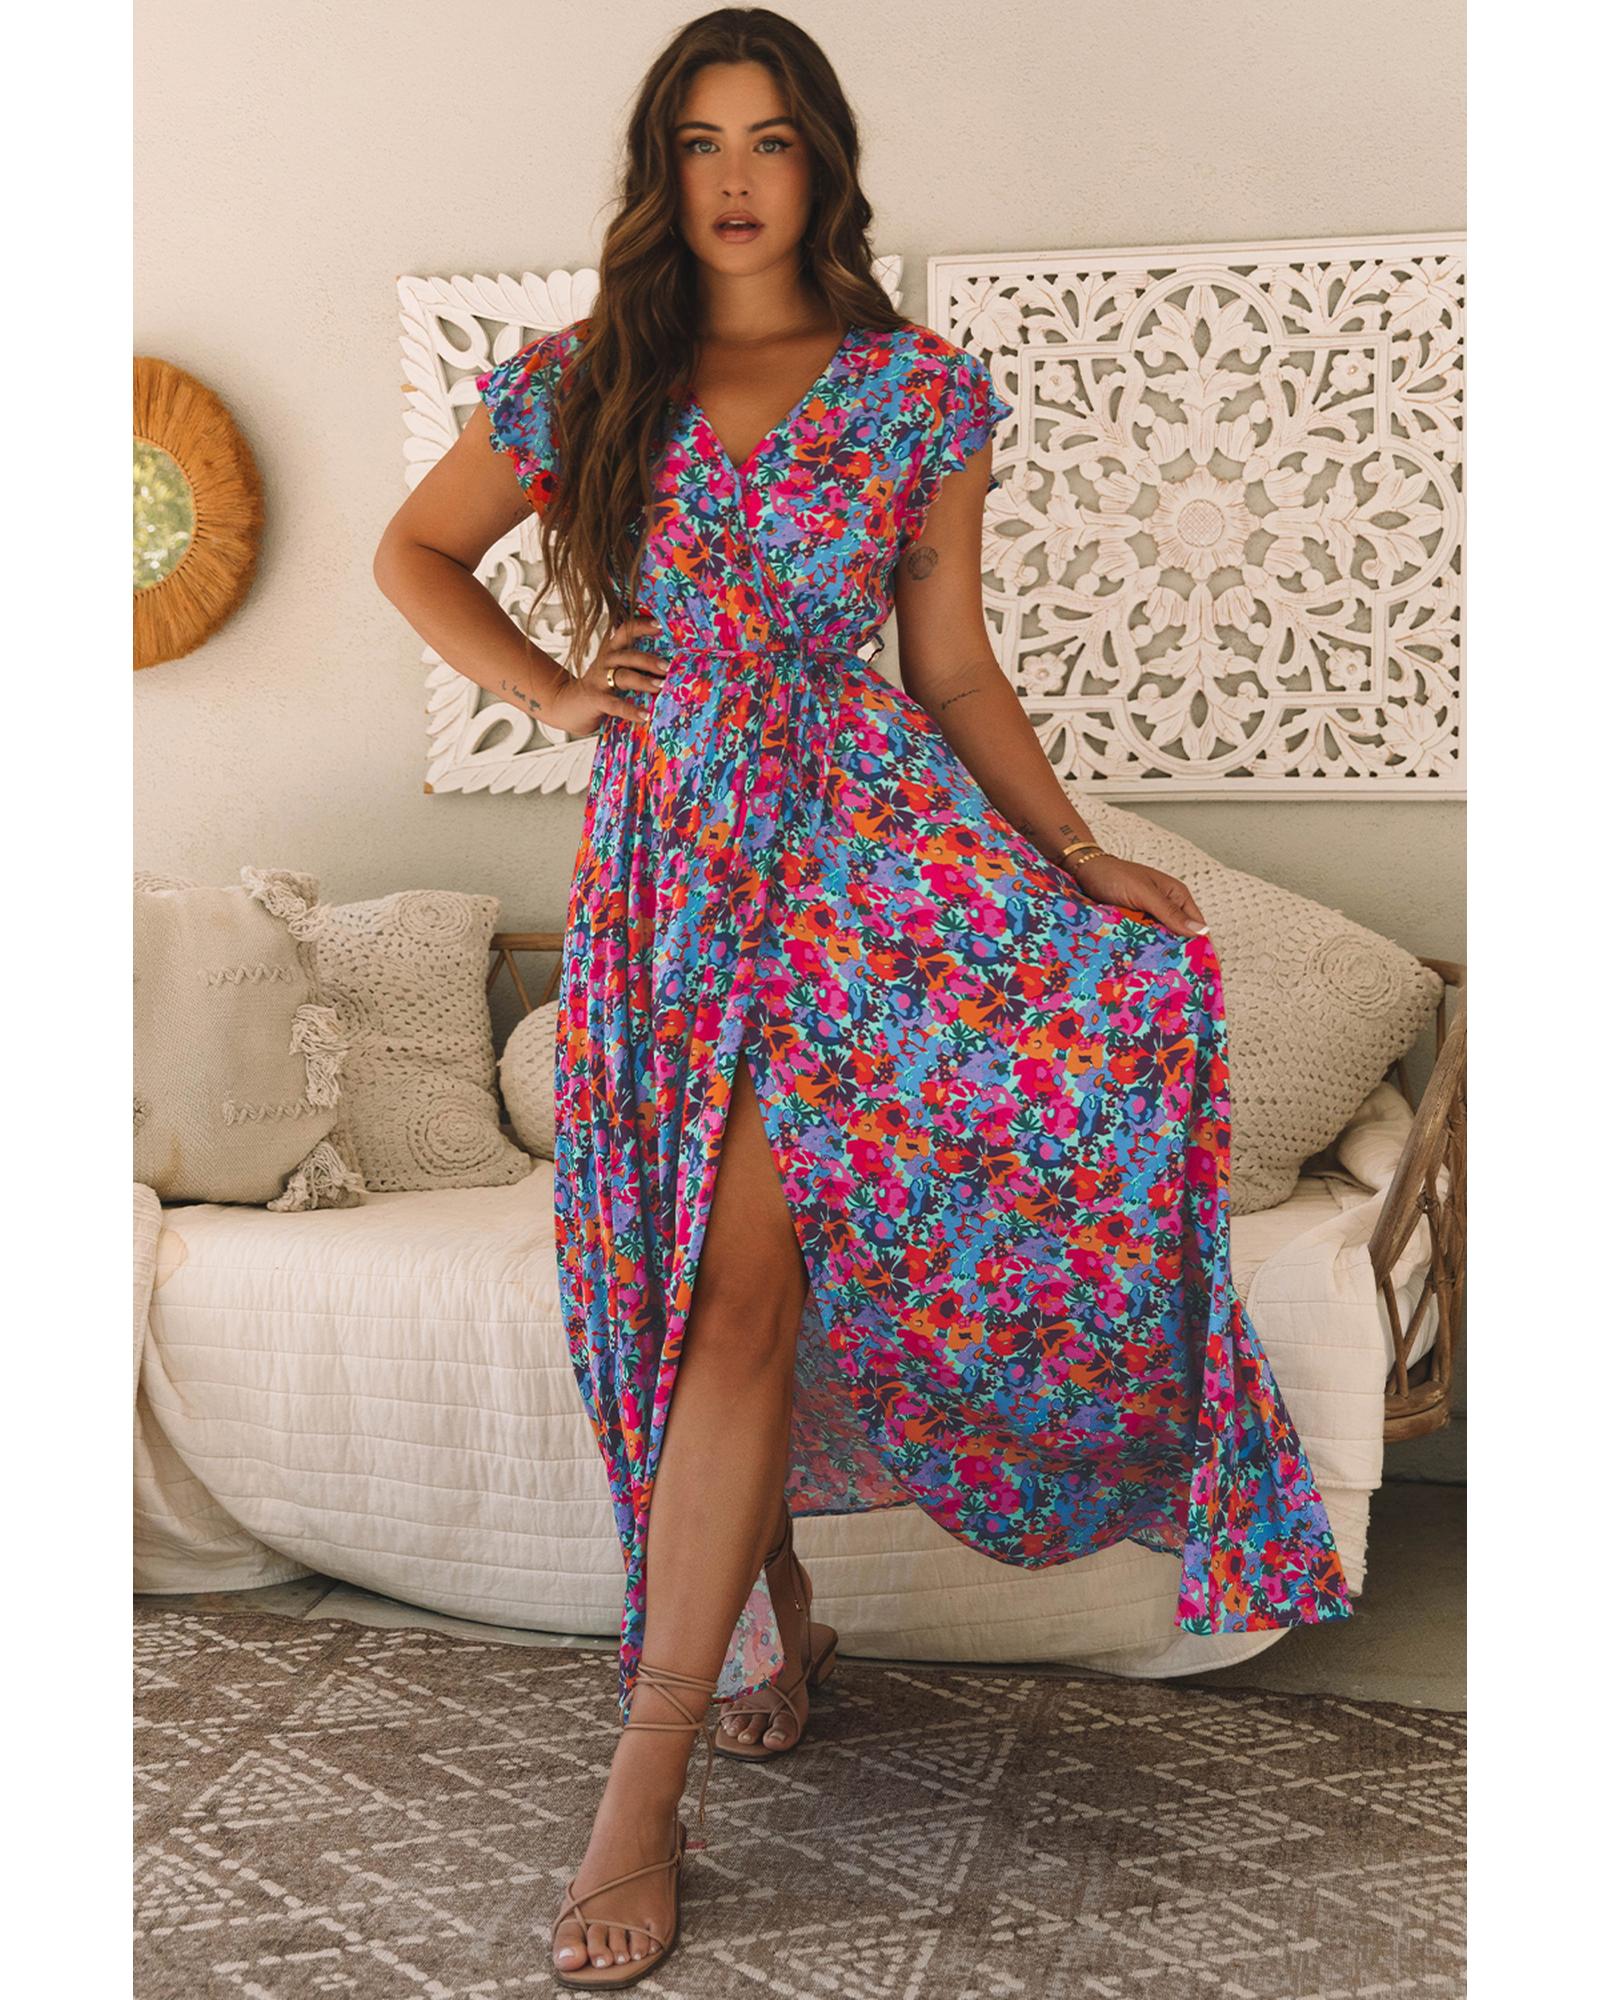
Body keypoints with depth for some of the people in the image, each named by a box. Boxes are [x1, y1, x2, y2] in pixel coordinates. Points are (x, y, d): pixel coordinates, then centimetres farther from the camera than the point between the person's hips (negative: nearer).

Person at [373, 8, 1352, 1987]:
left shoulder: (920, 391, 6)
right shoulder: (584, 382, 9)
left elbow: (952, 667, 7)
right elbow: (415, 550, 21)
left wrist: (1081, 856, -2)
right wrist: (551, 692, 6)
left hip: (865, 841, -2)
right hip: (666, 851, 3)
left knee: (745, 1283, -13)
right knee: (723, 1277, 3)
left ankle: (647, 1783, -8)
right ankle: (771, 1605, 27)